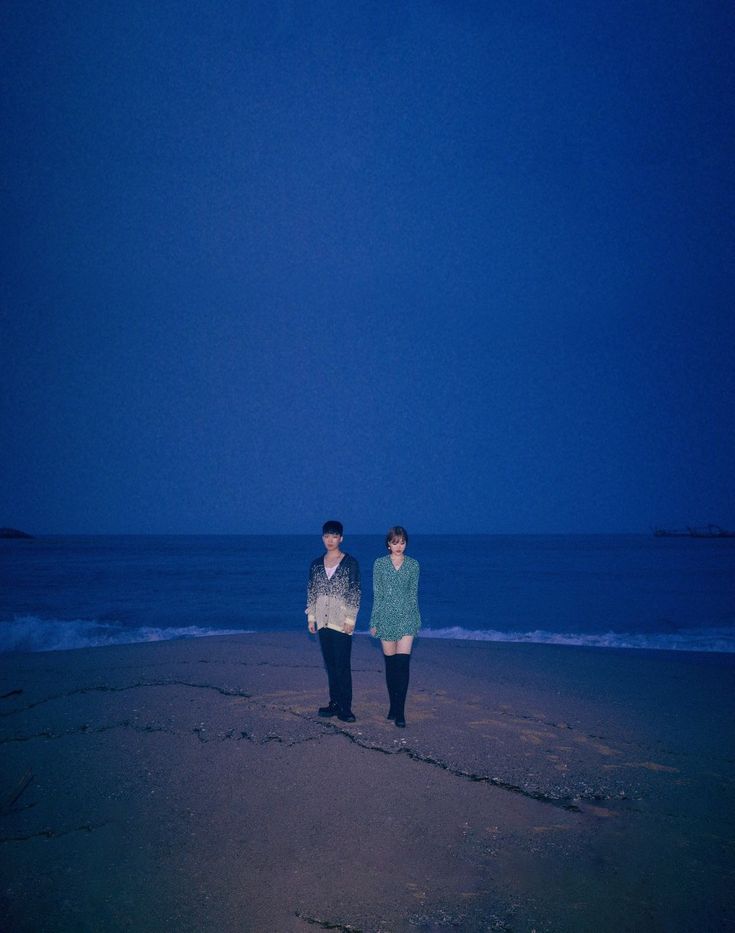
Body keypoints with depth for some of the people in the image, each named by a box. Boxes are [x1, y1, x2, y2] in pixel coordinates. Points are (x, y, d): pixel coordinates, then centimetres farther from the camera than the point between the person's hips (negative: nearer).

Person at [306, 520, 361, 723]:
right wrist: (311, 617, 7)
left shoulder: (350, 563, -3)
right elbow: (311, 592, 12)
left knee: (342, 665, -7)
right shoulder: (316, 564, 9)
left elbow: (355, 592, -6)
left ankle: (345, 707, -4)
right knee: (330, 664, 9)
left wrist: (350, 619, -11)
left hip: (341, 621, -4)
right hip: (323, 621, 5)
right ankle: (334, 703, 16)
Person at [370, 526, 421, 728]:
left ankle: (399, 712, -9)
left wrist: (414, 620, 5)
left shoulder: (413, 565, 5)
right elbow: (377, 594, 5)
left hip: (406, 618, -1)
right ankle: (393, 706, 18)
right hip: (386, 618, 1)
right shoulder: (379, 564, 4)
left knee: (402, 663, -11)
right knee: (390, 664, 6)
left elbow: (413, 593, 8)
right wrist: (374, 622, 3)